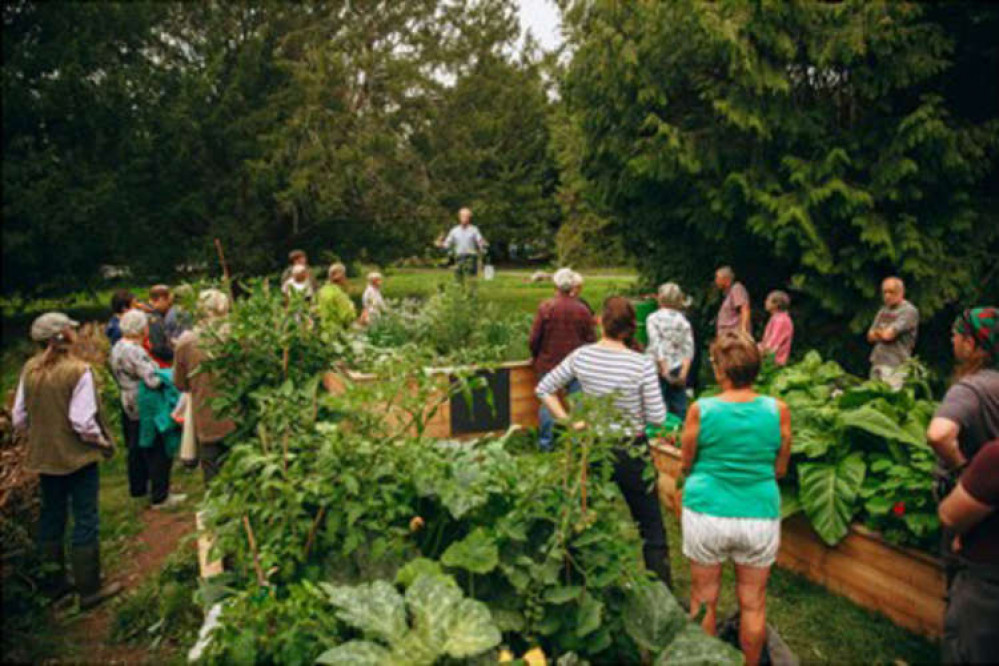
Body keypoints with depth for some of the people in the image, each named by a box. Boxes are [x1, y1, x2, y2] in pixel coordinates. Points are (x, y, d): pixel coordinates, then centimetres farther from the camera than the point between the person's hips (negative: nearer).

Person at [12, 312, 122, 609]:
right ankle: (89, 589, 14)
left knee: (51, 517, 19)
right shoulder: (78, 370, -20)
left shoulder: (29, 370, -2)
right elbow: (83, 422, -22)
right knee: (85, 520, 5)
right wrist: (104, 442, -6)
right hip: (77, 456, -6)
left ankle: (54, 581, 33)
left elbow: (19, 418, 3)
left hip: (43, 456, 6)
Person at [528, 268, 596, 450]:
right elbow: (591, 339, 1)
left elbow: (534, 339, -8)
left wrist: (535, 357, 10)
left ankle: (545, 442, 15)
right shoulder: (582, 310, -5)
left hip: (548, 363, -1)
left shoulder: (545, 307, -10)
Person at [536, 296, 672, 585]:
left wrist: (568, 421, 0)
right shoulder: (642, 364, -19)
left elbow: (543, 389, 0)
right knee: (651, 528, 12)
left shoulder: (581, 355, -8)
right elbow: (657, 417, -14)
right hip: (632, 451, -3)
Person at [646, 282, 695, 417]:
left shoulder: (653, 318, -5)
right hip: (678, 368, 3)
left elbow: (656, 345, -13)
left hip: (659, 369, -3)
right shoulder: (683, 320, 5)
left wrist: (665, 370, -11)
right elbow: (689, 348, -1)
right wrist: (683, 373, -3)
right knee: (679, 407, 8)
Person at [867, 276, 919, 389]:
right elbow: (870, 336, 13)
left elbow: (888, 334, -13)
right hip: (877, 363, 7)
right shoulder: (883, 311, 18)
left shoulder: (909, 311, -6)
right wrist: (883, 333, -4)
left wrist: (877, 332, 6)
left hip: (896, 366, -7)